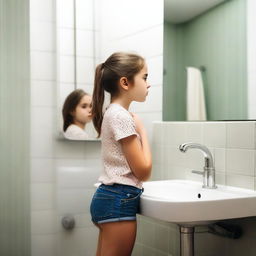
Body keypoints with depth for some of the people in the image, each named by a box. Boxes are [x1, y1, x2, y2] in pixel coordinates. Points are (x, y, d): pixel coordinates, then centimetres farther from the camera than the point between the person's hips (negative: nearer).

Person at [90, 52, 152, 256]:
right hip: (119, 201, -9)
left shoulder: (112, 113, 13)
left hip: (109, 198, 9)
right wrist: (142, 131, -5)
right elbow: (143, 171, -14)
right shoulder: (122, 116, -15)